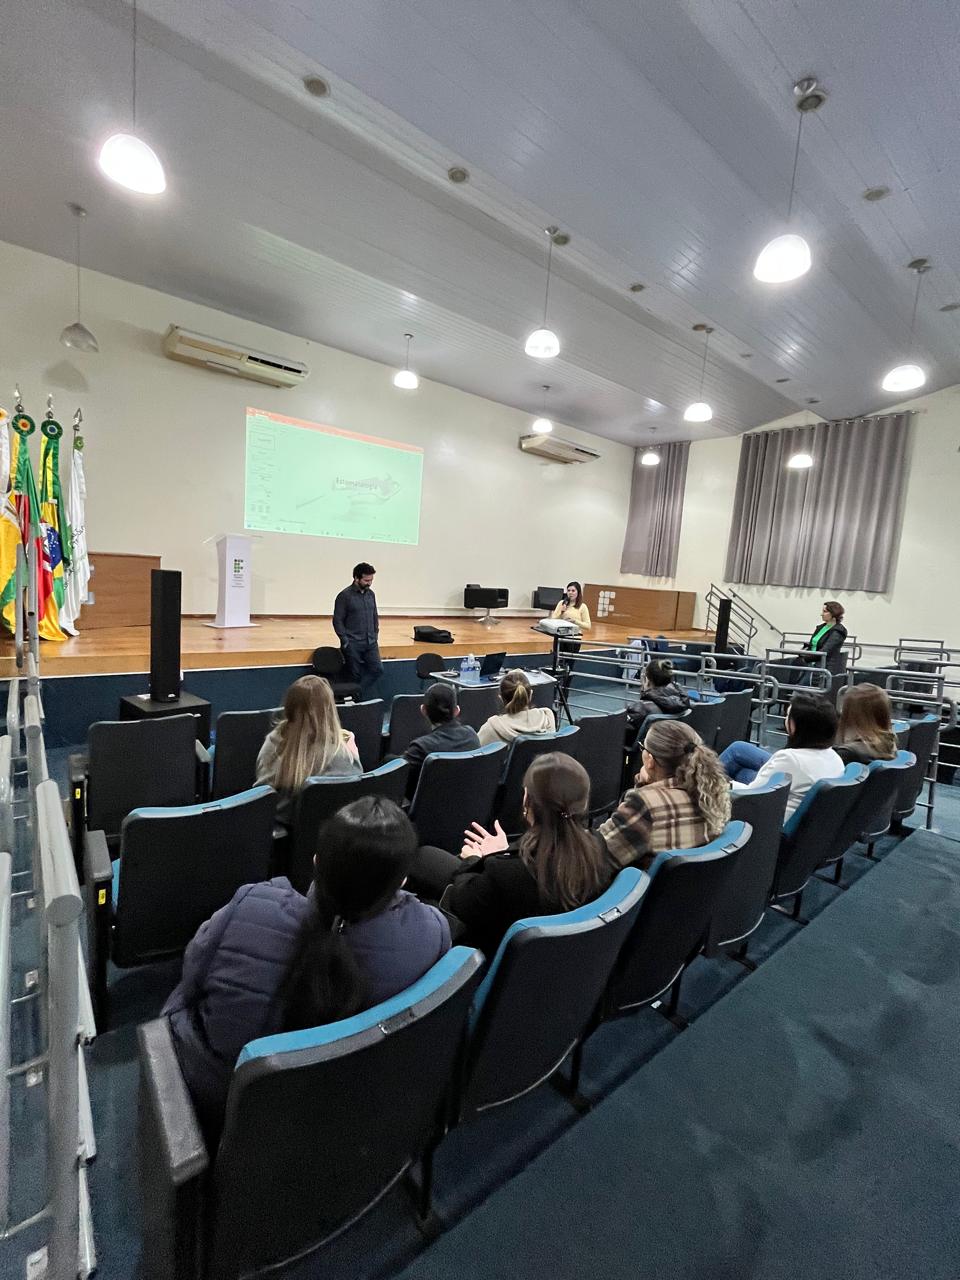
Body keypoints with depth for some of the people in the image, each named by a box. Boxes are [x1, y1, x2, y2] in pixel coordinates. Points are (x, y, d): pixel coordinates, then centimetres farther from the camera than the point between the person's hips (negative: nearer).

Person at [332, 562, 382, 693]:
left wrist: (375, 635, 10)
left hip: (371, 642, 5)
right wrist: (345, 642, -12)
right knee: (355, 675, 0)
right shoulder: (344, 596, -8)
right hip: (353, 644, -5)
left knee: (378, 669, -3)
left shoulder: (370, 594, 10)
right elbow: (337, 621, -7)